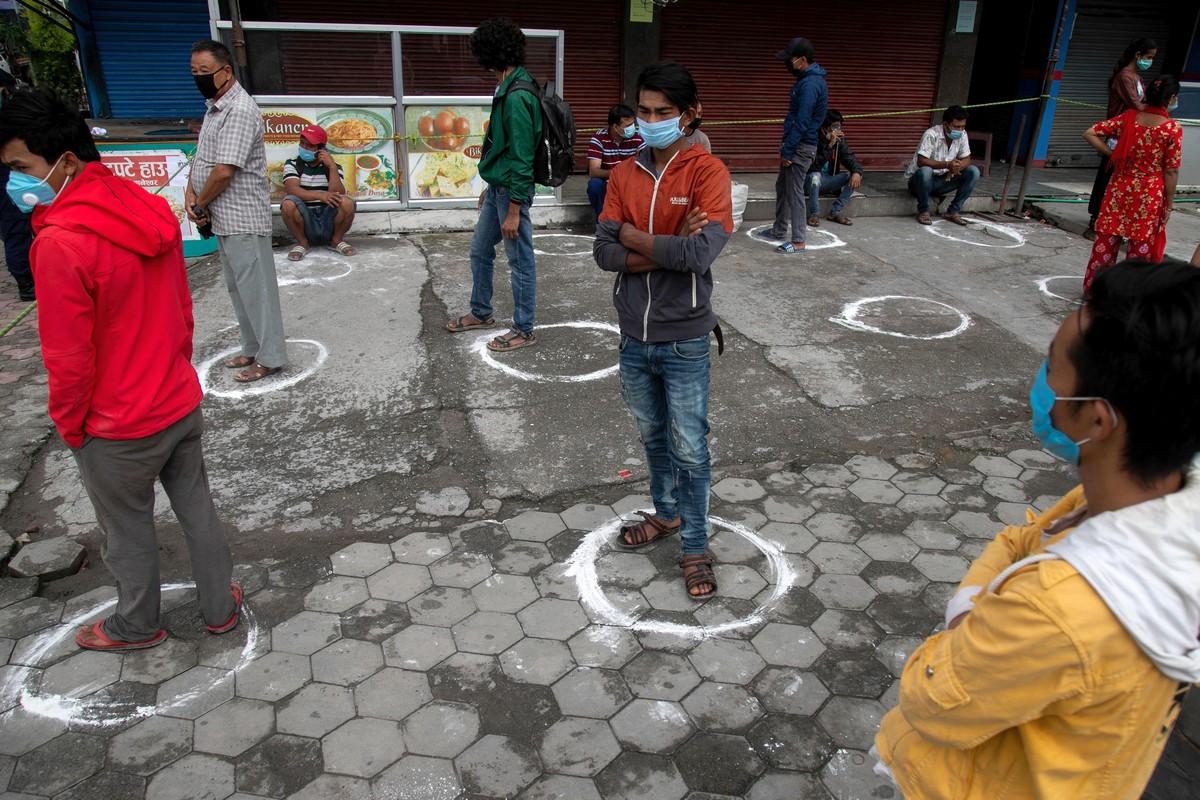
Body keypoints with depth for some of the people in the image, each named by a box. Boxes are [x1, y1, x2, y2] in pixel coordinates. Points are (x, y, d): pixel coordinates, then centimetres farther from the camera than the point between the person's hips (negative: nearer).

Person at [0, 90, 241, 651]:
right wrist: (173, 372, 18)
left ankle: (137, 626, 40)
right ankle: (220, 607, 37)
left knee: (128, 532, 17)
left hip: (119, 430, -6)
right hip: (182, 403, 6)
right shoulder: (152, 211, -4)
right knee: (196, 507, 21)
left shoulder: (59, 243, -26)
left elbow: (69, 358, -20)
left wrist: (69, 426, -4)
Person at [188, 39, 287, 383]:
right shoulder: (216, 105, 14)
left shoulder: (239, 111, -19)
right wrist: (191, 192, 0)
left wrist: (199, 204, -10)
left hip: (242, 219, -10)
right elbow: (202, 155, 16)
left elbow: (224, 171, -23)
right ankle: (253, 349, 28)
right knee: (237, 287, 17)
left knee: (255, 288, -2)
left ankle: (269, 357, 8)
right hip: (223, 218, 10)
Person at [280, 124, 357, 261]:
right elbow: (292, 190, -17)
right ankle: (302, 242, -6)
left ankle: (337, 240, -2)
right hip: (305, 222, -1)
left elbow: (338, 195, -10)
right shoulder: (292, 164, 3)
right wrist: (319, 195, -32)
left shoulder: (333, 166, 6)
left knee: (347, 203, -27)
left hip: (329, 221, 1)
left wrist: (332, 167, -17)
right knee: (288, 204, -30)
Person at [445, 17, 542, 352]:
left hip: (512, 191, -10)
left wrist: (513, 211, -21)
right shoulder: (507, 89, 9)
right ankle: (481, 312, 38)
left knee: (520, 261, 3)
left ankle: (523, 330, 16)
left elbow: (522, 158, -23)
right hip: (497, 186, 10)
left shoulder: (517, 98, -22)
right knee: (480, 251, 20)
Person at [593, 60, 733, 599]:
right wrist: (669, 249, -19)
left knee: (690, 449, 5)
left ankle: (696, 549, 21)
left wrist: (635, 238, -14)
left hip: (684, 341, -5)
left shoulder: (707, 172, -11)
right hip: (635, 336, 5)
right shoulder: (624, 175, 3)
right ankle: (666, 514, 42)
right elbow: (604, 252, -7)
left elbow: (701, 254, -26)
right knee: (653, 436, 21)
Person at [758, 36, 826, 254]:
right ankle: (778, 231, 30)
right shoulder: (807, 79, 13)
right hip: (796, 145, 10)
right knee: (782, 186, 18)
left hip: (801, 147, -10)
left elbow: (802, 122, -23)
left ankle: (798, 241, 1)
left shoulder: (810, 84, -20)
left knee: (794, 192, -5)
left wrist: (787, 150, -19)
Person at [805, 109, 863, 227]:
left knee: (855, 177, -14)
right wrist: (830, 145, -37)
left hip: (828, 182, 5)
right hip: (812, 182, -5)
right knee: (815, 176, -38)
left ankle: (835, 212, -9)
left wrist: (857, 172, -28)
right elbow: (813, 166, -32)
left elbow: (850, 159, -5)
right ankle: (814, 214, -20)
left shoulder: (840, 141, -3)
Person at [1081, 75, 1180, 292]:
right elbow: (1170, 171, -9)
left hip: (1119, 190, 3)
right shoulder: (1173, 129, -11)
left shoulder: (1128, 118, -2)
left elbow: (1090, 134, -3)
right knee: (1141, 248, 9)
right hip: (1149, 197, -3)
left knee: (1106, 241, 12)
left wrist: (1111, 154, 3)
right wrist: (1168, 205, 0)